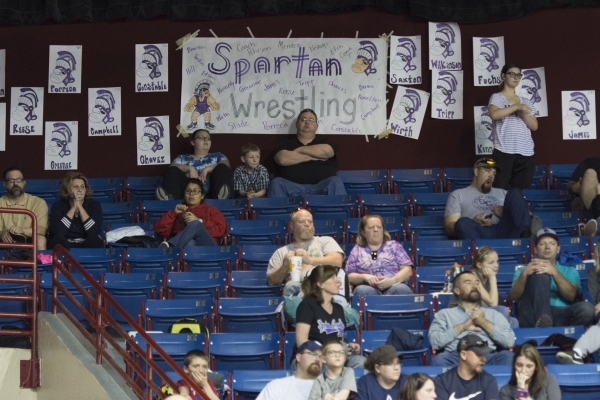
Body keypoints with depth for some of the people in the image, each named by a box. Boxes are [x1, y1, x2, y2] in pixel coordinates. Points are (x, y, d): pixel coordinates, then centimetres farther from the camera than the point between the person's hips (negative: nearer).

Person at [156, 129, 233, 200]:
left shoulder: (217, 156, 30)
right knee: (173, 171, -18)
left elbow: (226, 166, 7)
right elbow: (172, 168, 7)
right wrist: (189, 168, -11)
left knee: (222, 168, -21)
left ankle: (219, 197, -53)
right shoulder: (183, 158, 29)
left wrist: (207, 169, -9)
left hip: (211, 195, 0)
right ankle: (170, 196, -52)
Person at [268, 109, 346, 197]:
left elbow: (326, 151, -4)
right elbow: (282, 159, -3)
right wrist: (311, 157, -1)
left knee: (336, 182, -31)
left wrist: (300, 150, 4)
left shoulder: (323, 141, 21)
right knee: (277, 183, -31)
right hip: (292, 186, 0)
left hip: (322, 186, 0)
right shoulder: (286, 144, 20)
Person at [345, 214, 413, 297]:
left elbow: (407, 270, 10)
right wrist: (364, 277, -9)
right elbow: (349, 276, 14)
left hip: (393, 287, 0)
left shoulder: (394, 246, 21)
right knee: (362, 290, -38)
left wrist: (392, 280, -11)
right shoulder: (357, 250, 22)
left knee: (401, 289, -37)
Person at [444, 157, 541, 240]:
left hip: (504, 232, 3)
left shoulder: (501, 193, 35)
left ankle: (526, 231, -41)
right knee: (462, 222, -36)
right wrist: (473, 223, -7)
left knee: (515, 193, -12)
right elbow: (449, 228, 11)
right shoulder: (458, 195, 23)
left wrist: (506, 212, 3)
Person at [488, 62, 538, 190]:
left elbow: (534, 126, 14)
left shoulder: (526, 101, 19)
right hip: (504, 152, -5)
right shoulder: (497, 97, 4)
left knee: (521, 191, 0)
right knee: (500, 190, -13)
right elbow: (494, 114, -16)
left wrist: (523, 114, -4)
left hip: (525, 153, 5)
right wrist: (516, 107, -14)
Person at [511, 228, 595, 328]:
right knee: (540, 274, -25)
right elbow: (515, 296, 6)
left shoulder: (570, 271, 27)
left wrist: (554, 273, -13)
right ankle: (542, 321, -46)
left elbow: (571, 295, 4)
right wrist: (524, 274, -14)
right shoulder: (523, 270, 27)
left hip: (561, 317, 0)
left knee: (586, 308, -32)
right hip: (532, 315, 0)